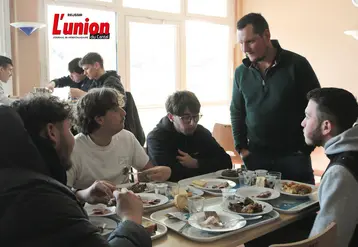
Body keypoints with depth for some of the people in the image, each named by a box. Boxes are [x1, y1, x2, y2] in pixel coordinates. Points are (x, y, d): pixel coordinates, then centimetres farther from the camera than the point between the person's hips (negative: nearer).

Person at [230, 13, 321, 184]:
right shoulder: (241, 72, 4)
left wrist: (306, 148, -4)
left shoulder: (297, 64, -6)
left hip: (294, 156, -2)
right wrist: (241, 148, 3)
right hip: (255, 157, 3)